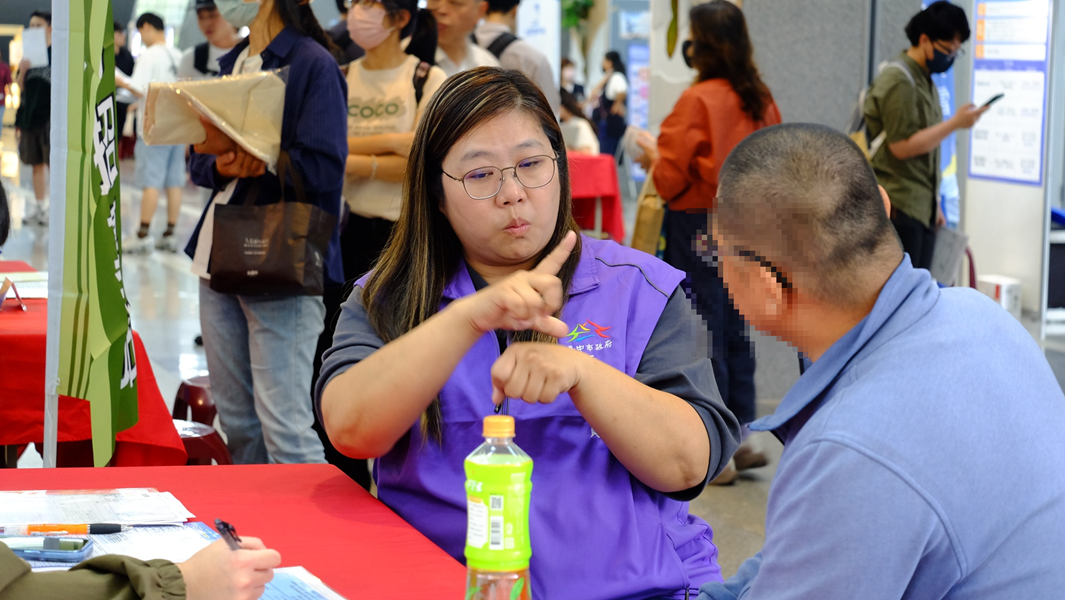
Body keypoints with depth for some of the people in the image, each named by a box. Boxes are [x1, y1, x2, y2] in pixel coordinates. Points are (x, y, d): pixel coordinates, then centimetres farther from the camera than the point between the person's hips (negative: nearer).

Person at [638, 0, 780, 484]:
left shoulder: (698, 100, -16)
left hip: (697, 226, -7)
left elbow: (672, 177, -13)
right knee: (736, 330, 14)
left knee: (703, 334, 0)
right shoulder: (761, 101, 5)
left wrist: (652, 157, 5)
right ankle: (741, 438, 19)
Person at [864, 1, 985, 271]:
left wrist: (934, 203, 21)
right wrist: (955, 123, -17)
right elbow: (902, 145, -19)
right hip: (899, 209, -9)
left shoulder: (924, 82, 17)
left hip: (921, 209, 9)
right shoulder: (898, 80, -12)